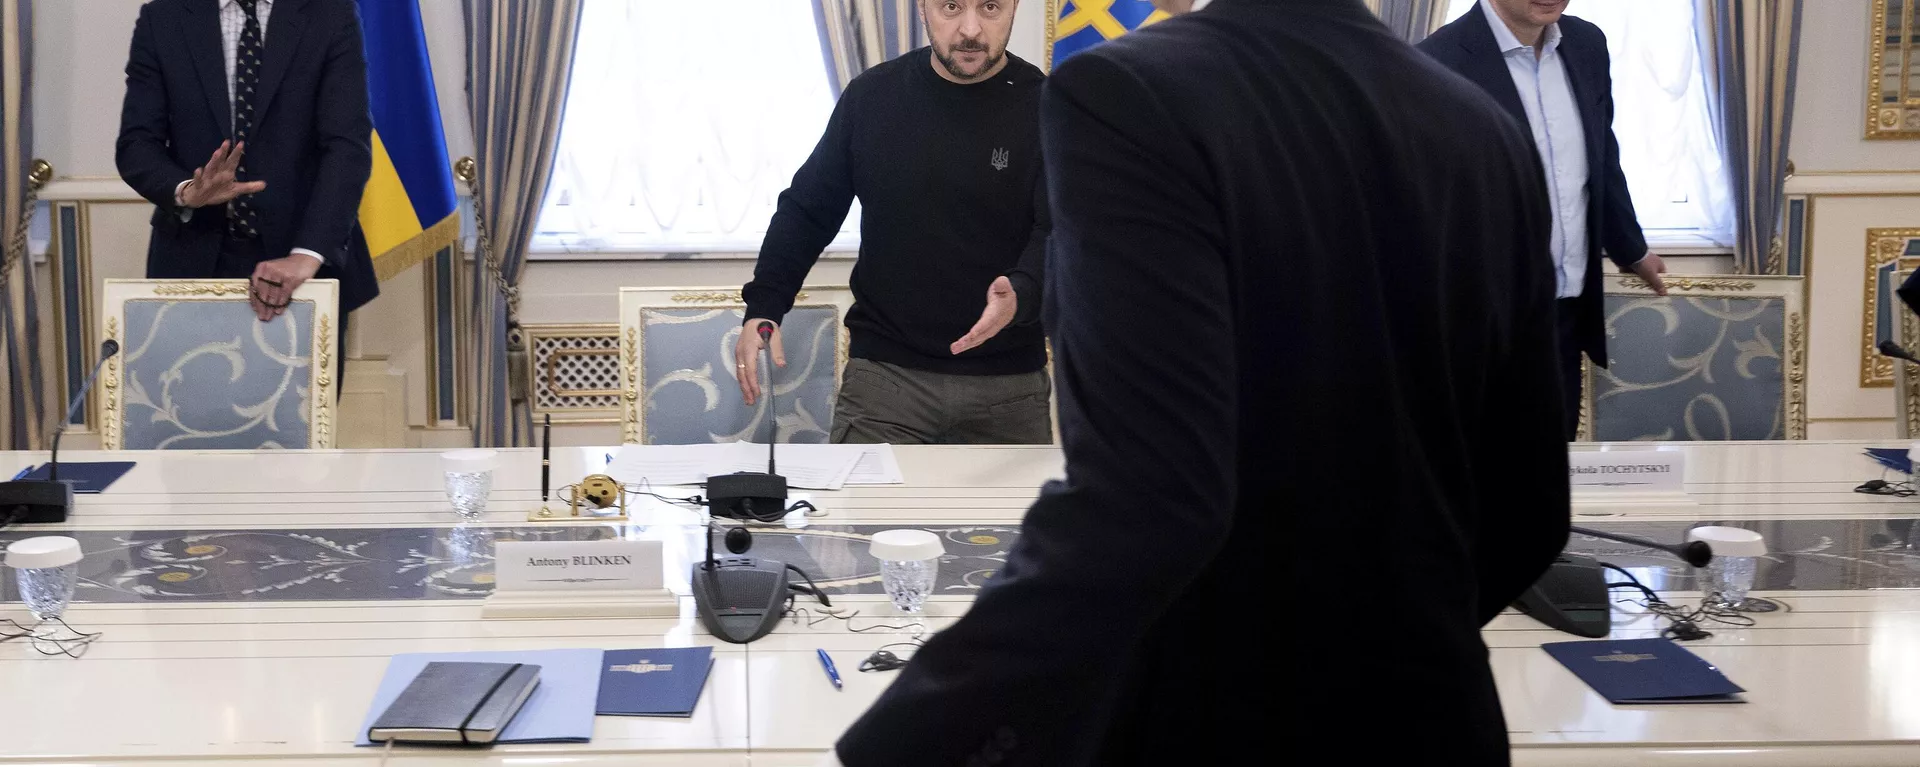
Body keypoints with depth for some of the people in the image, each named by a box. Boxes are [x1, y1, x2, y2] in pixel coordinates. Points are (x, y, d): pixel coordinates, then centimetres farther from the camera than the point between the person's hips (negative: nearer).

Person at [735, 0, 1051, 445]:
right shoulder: (871, 96, 4)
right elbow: (808, 211, 11)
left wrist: (1020, 293, -34)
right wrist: (763, 308, -1)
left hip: (1009, 383, -1)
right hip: (884, 372, 1)